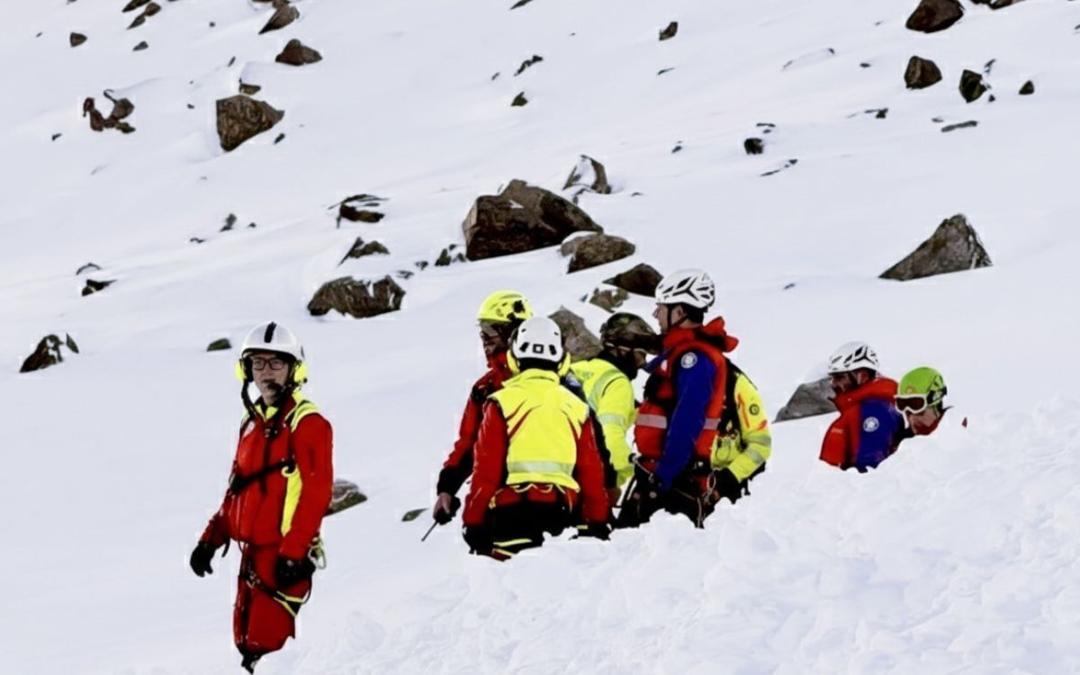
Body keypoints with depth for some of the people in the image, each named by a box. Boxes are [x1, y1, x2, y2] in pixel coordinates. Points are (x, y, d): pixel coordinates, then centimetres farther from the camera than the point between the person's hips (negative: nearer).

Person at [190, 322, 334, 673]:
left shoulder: (307, 423, -9)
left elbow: (316, 491, -15)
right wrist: (211, 538, 16)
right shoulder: (252, 422, 17)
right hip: (253, 550, 8)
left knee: (265, 646, -13)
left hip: (286, 554, -8)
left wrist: (294, 551, -21)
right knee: (246, 640, 9)